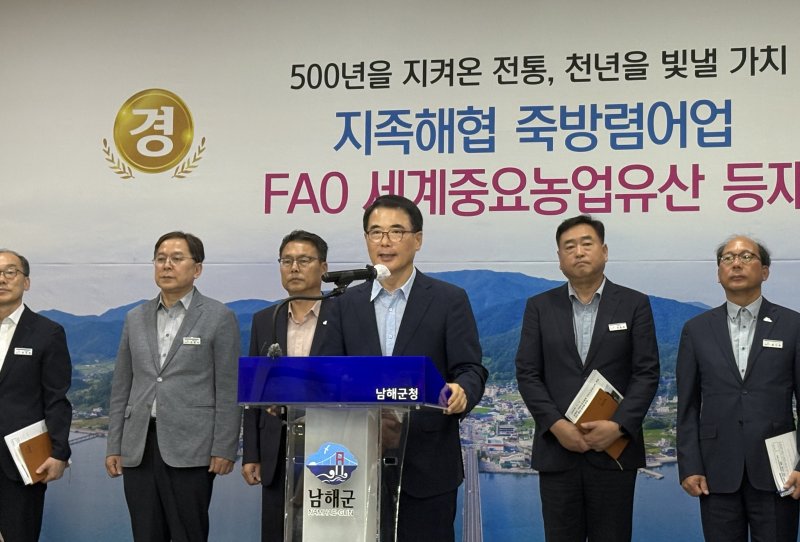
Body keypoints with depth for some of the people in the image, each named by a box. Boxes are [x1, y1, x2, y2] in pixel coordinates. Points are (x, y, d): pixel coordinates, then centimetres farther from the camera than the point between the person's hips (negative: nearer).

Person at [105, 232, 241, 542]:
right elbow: (121, 388, 14)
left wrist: (224, 449, -9)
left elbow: (228, 390, -4)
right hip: (139, 447, 5)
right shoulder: (136, 319, 13)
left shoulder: (218, 318, -1)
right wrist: (114, 446, 9)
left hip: (189, 448, -4)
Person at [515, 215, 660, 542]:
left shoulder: (634, 304, 4)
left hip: (614, 449, -1)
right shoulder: (540, 307, 7)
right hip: (557, 449, 1)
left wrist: (618, 426, -14)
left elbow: (647, 374, -2)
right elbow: (527, 375, 2)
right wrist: (556, 425, -11)